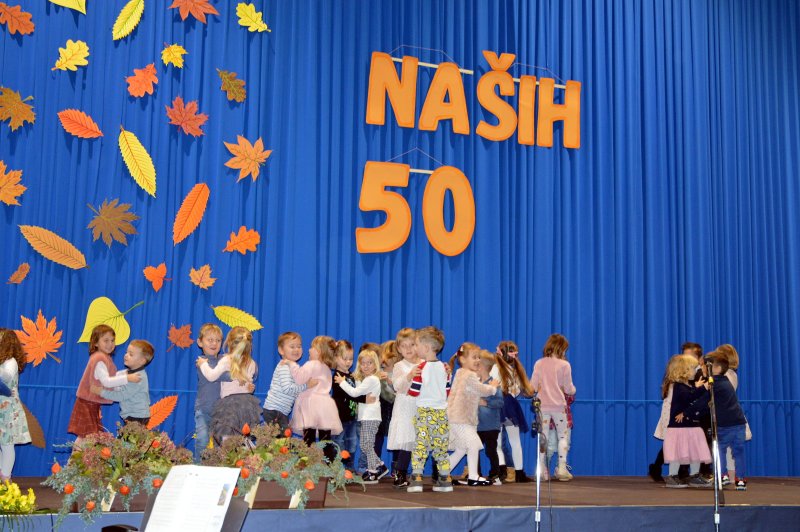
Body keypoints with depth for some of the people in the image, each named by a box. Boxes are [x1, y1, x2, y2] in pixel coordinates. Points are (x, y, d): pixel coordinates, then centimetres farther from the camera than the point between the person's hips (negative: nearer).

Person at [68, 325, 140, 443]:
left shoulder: (104, 358, 11)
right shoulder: (99, 359, -21)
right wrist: (127, 378, -34)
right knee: (85, 435, -9)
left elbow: (110, 376, 19)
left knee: (94, 434, 13)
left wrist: (127, 372, 10)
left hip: (93, 403, 10)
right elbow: (106, 381, -29)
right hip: (87, 403, -10)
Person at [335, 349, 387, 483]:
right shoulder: (364, 379, 20)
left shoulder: (372, 379, -13)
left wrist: (342, 382, -7)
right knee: (365, 446, 13)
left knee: (367, 445, -6)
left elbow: (355, 392, -17)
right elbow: (356, 393, 12)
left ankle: (372, 473, 0)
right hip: (364, 417, 10)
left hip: (370, 417, -10)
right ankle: (380, 466, 22)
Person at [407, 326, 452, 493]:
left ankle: (416, 479, -6)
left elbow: (413, 392, -9)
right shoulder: (444, 367, 6)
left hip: (425, 412, -5)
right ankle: (445, 480, 12)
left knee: (420, 445, -2)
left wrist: (411, 377, 8)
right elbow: (447, 391, 12)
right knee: (441, 446, 10)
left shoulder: (421, 368, -10)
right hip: (441, 412, 5)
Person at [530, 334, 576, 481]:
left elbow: (533, 386, 0)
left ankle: (542, 470, 8)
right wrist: (573, 390, 19)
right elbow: (568, 389, -4)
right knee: (563, 436, 11)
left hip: (543, 405, 2)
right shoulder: (564, 365, -8)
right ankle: (562, 468, 8)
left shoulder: (539, 364, 0)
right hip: (559, 405, -2)